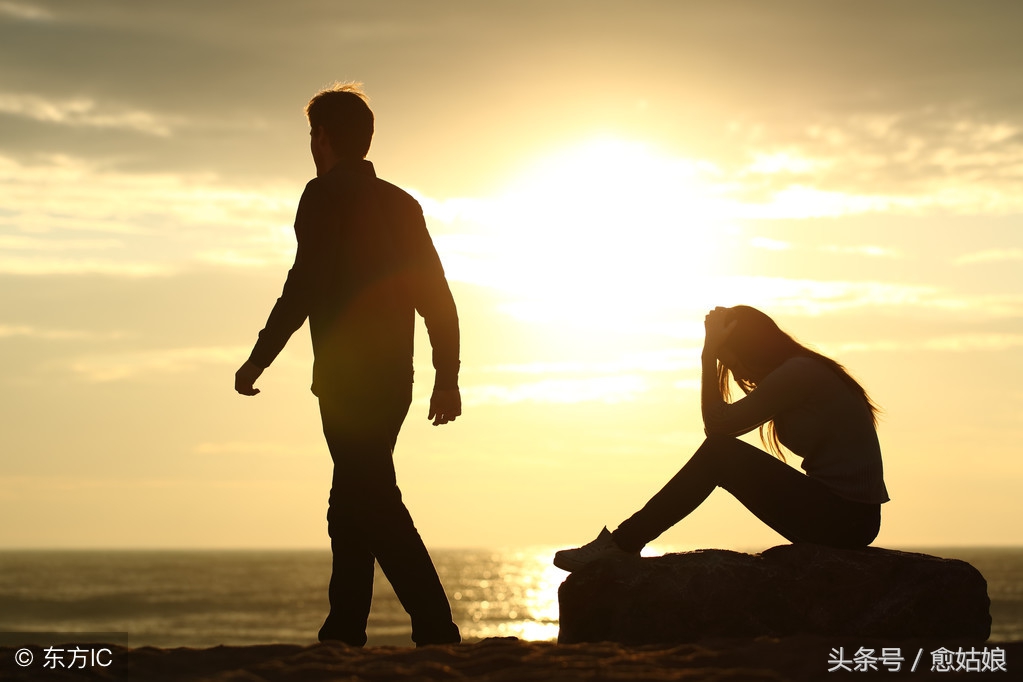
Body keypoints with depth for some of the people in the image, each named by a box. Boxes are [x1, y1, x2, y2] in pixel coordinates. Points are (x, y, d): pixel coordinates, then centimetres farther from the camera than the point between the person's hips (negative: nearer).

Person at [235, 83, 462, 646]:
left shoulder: (325, 196, -5)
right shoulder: (402, 204, 17)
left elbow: (304, 287, -14)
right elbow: (439, 299, 14)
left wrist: (257, 361, -8)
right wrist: (447, 379, 16)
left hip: (347, 379, -8)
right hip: (393, 380, 8)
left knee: (377, 505, -11)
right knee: (351, 508, 14)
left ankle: (436, 631, -19)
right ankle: (342, 636, 16)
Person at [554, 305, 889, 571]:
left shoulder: (797, 373, -12)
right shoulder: (802, 372, 18)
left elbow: (717, 424, -10)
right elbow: (722, 423, 17)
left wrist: (709, 354, -4)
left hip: (845, 520, -10)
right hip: (848, 518, 10)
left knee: (719, 453, -11)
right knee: (720, 454, 9)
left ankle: (623, 544, -7)